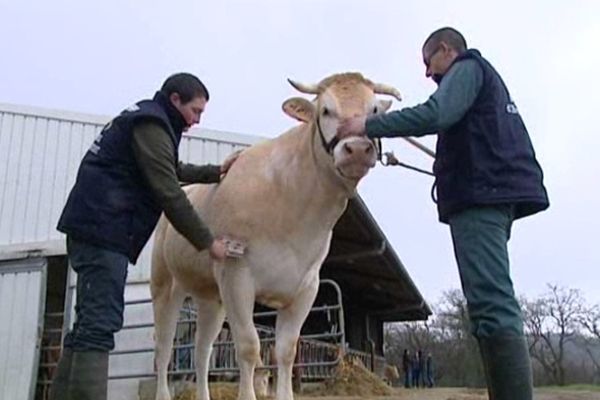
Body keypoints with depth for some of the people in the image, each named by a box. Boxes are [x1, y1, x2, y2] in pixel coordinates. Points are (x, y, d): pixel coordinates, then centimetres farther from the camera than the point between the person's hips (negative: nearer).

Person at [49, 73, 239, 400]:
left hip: (93, 228, 10)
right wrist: (208, 242, -9)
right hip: (103, 229, -10)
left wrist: (216, 172, 30)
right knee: (100, 325, -15)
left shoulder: (143, 118, 24)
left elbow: (174, 171, 36)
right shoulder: (151, 124, -7)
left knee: (90, 324, 11)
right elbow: (169, 193, -13)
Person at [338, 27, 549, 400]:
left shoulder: (468, 67, 3)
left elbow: (435, 114, -17)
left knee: (492, 306, -18)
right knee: (492, 306, 6)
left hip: (480, 195, -10)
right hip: (489, 194, 10)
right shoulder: (485, 77, 31)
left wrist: (369, 125, -14)